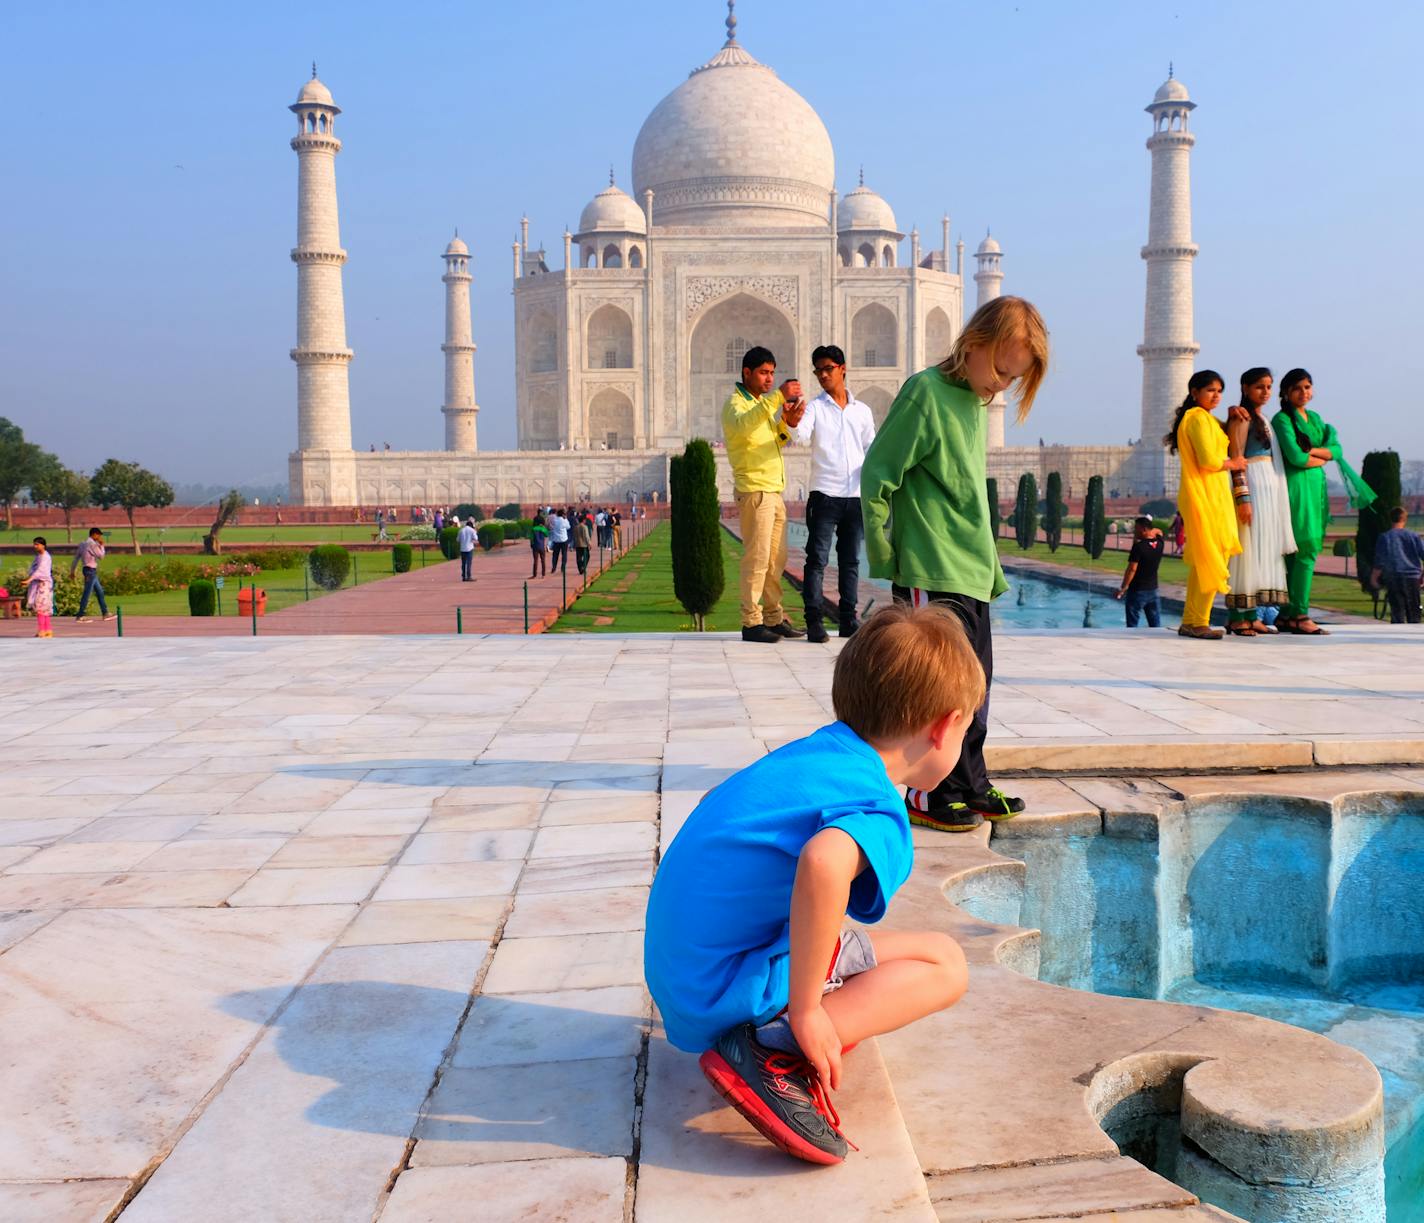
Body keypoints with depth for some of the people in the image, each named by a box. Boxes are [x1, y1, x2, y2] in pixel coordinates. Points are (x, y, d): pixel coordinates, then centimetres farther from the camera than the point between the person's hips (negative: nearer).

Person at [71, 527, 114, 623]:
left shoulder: (83, 544, 14)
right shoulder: (92, 544, -14)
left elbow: (76, 557, 15)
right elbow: (101, 556, -10)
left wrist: (72, 571, 18)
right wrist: (101, 545, 0)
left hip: (87, 569, 10)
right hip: (91, 570, -10)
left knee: (99, 591, 15)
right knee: (87, 593, -8)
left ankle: (105, 613, 19)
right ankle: (80, 616, -8)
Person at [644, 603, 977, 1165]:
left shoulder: (814, 752, 7)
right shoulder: (878, 813, -18)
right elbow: (822, 864, -42)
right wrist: (805, 1011, -30)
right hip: (730, 989, -9)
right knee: (943, 964, -4)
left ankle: (771, 1038, 8)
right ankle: (773, 1052, -16)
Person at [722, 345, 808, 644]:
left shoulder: (763, 404, 22)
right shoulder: (735, 403, -6)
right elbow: (743, 426, -30)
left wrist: (787, 423, 3)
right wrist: (778, 397, -36)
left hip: (774, 491, 9)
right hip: (754, 491, -9)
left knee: (776, 559, 10)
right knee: (757, 558, -10)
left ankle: (774, 617, 17)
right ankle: (751, 622, -7)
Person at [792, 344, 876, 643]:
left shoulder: (862, 411, 14)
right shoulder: (814, 407, 3)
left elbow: (872, 450, 17)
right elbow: (801, 437, -15)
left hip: (855, 495, 4)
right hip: (824, 495, -3)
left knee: (851, 560, 8)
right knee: (817, 559, -6)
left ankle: (848, 620, 14)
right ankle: (814, 622, -4)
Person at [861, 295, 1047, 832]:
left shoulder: (976, 402, 15)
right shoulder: (926, 392, -11)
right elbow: (876, 476, -13)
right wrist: (886, 558, -12)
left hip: (972, 572, 9)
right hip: (931, 573, -9)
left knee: (975, 679, 13)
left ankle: (970, 786, 25)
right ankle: (929, 796, 6)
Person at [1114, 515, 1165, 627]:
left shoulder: (1139, 546, -18)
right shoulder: (1159, 543, 1)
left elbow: (1132, 569, -19)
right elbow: (1158, 532, 25)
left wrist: (1123, 588, -13)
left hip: (1137, 590, -6)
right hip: (1153, 589, 7)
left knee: (1132, 625, 0)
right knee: (1155, 623, 8)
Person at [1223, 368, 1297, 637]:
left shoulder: (1262, 419, 19)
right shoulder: (1241, 418, -7)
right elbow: (1236, 460, -14)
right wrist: (1243, 498, -20)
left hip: (1270, 488, 9)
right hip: (1252, 486, -9)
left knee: (1265, 551, 7)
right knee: (1248, 550, -10)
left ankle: (1252, 616, 10)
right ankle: (1237, 617, -7)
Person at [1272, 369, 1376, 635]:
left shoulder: (1315, 418, 19)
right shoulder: (1282, 419, -4)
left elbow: (1336, 450, 8)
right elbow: (1296, 457, -15)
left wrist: (1311, 450, -8)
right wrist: (1321, 459, 1)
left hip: (1317, 487, 8)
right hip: (1296, 486, -8)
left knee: (1305, 551, 5)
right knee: (1307, 550, -13)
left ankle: (1287, 613, 7)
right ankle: (1300, 615, -12)